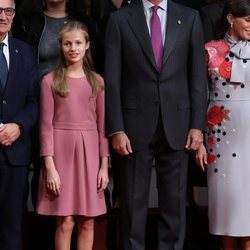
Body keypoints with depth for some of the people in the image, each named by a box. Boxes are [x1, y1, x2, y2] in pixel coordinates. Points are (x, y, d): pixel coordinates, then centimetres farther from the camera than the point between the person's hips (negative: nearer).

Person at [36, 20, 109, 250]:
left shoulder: (97, 82, 8)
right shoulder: (50, 81, 0)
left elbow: (102, 125, 8)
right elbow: (46, 126, -3)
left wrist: (104, 165, 3)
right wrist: (50, 167, -10)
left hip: (89, 152, 3)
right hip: (62, 151, -2)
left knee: (87, 223, 5)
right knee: (65, 222, -3)